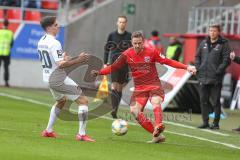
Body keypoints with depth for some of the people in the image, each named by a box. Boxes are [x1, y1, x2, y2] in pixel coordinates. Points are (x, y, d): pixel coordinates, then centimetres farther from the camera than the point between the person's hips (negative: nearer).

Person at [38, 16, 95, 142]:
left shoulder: (41, 41, 7)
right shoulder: (54, 43, -22)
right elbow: (61, 64, -27)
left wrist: (64, 59, 17)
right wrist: (78, 60, -23)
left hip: (47, 78, 10)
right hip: (58, 79, -10)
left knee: (61, 101, 34)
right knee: (83, 100, -5)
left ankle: (48, 130, 33)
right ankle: (81, 134, -11)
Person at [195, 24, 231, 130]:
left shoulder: (223, 44, -3)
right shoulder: (204, 43, 13)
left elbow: (226, 60, -9)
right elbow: (198, 56, 19)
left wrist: (218, 71, -17)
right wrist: (198, 68, 5)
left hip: (215, 78, -5)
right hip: (203, 77, 6)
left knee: (215, 101, -1)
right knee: (203, 101, 8)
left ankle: (216, 123, 5)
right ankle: (205, 122, 15)